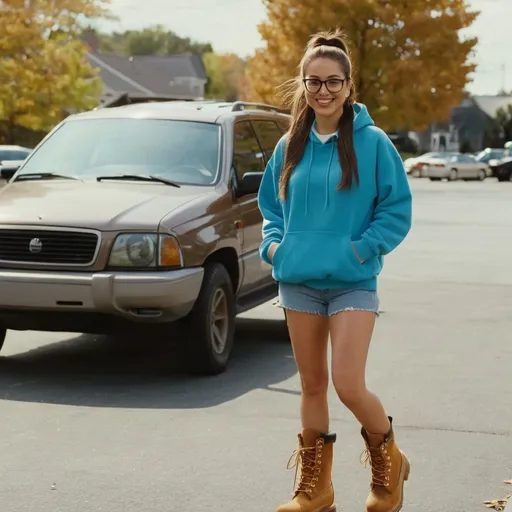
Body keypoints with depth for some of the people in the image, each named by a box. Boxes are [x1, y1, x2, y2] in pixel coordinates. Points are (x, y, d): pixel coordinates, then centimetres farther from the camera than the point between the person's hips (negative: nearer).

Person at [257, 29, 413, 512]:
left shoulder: (371, 142, -6)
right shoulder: (290, 145, 7)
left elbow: (397, 209, -4)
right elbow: (270, 204, 18)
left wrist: (363, 248, -13)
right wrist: (272, 242, 2)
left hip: (352, 282, -4)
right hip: (298, 281, 5)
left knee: (348, 385, -12)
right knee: (312, 384, 11)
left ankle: (388, 461, 17)